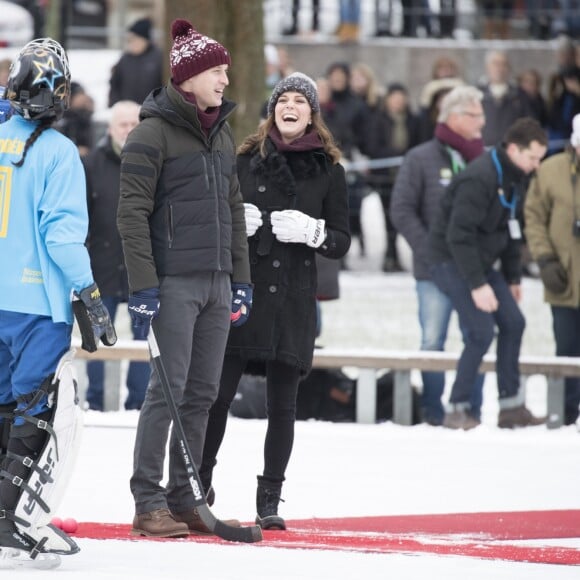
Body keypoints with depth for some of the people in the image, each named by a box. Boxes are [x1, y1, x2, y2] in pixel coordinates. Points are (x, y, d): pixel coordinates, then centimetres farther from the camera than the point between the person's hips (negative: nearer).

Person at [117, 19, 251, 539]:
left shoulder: (222, 134, 14)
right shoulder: (153, 134, -9)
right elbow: (132, 213, -12)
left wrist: (241, 280, 16)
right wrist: (143, 287, -17)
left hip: (216, 282, 7)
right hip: (173, 282, -7)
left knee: (203, 393, 8)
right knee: (168, 391, -9)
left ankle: (183, 499, 14)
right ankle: (148, 505, -5)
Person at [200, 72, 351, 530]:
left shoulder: (328, 171, 5)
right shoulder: (246, 160, 6)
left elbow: (342, 243, 6)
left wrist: (311, 231, -14)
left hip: (294, 301, 0)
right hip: (242, 290, 0)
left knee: (282, 404, 3)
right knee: (218, 394, -3)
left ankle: (269, 500, 10)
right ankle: (199, 483, 12)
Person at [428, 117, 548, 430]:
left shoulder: (514, 178, 7)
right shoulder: (479, 178, -24)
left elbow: (510, 228, 18)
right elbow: (459, 235, -27)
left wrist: (512, 277, 17)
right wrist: (477, 285, -26)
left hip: (480, 261, 9)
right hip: (451, 261, -9)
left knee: (513, 323, 4)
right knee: (481, 331, -15)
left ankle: (511, 407, 12)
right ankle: (457, 410, -6)